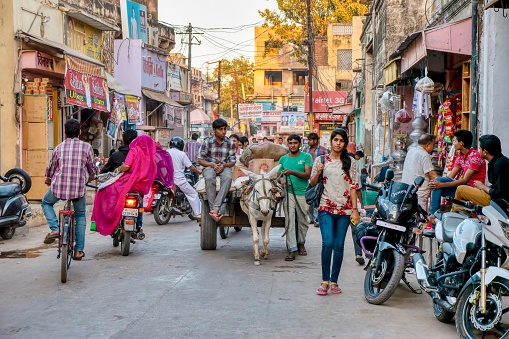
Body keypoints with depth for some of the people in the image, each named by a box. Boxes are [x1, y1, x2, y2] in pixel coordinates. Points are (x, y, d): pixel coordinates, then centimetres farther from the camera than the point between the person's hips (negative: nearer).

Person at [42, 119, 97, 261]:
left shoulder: (59, 147, 2)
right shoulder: (86, 146, -1)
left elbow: (51, 167, 16)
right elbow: (91, 167, 11)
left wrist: (48, 179, 37)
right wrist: (92, 176, 35)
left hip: (58, 186, 0)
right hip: (79, 187, 0)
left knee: (46, 203, 29)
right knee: (80, 216, 19)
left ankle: (54, 229, 5)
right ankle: (78, 250, 14)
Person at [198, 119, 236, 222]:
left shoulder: (230, 143, 4)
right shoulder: (207, 142, 0)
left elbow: (232, 162, 8)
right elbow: (200, 160, 2)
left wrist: (223, 165, -14)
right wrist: (212, 165, -16)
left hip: (224, 166, 1)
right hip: (210, 166, -1)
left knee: (228, 178, -36)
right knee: (209, 178, -38)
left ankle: (215, 208, -44)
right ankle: (213, 209, -39)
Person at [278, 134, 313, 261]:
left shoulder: (306, 157, 2)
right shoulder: (283, 159, 11)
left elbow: (307, 175, -9)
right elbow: (280, 175, 16)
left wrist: (292, 172, -23)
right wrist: (282, 180, -7)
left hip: (303, 193, -1)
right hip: (288, 193, 1)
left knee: (303, 221, 10)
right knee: (289, 222, -6)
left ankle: (301, 243, 31)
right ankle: (292, 250, -7)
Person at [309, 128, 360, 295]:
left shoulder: (349, 161, 9)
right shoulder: (321, 159, 5)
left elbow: (353, 186, 7)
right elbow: (312, 183, 8)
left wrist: (355, 210, 1)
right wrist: (318, 172, -13)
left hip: (344, 209, 2)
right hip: (326, 208, -2)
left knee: (339, 246, 2)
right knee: (328, 243, -15)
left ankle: (334, 281, 12)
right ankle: (325, 281, -3)